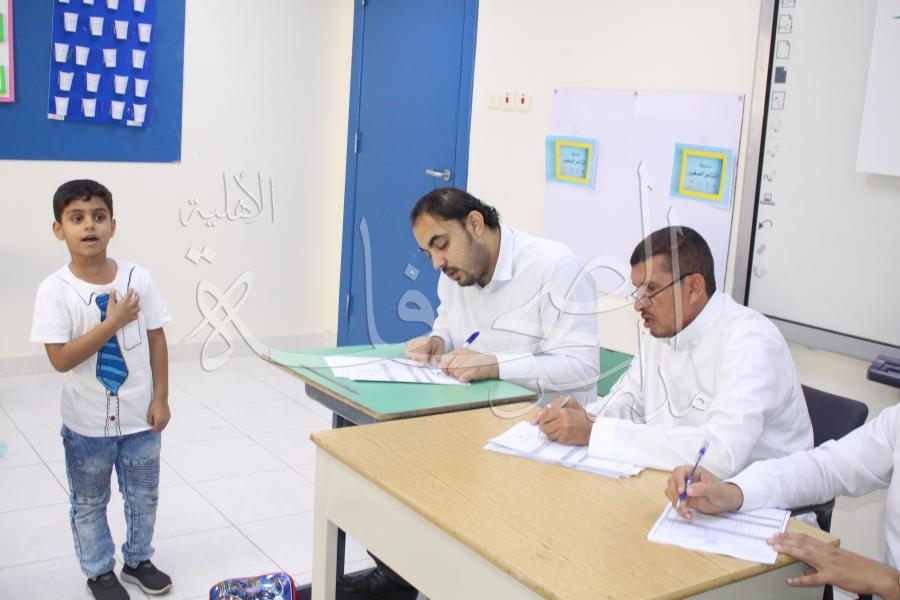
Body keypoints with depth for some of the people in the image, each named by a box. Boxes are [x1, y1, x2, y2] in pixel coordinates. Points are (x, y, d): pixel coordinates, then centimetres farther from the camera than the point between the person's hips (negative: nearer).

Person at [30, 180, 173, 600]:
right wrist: (113, 323, -24)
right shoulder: (55, 290, -15)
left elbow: (156, 339, -2)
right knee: (89, 503, 16)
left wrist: (161, 398, -3)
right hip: (87, 422, -2)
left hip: (139, 415, 2)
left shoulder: (137, 278, -9)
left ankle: (138, 560, 41)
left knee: (143, 496, 18)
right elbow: (60, 359, -20)